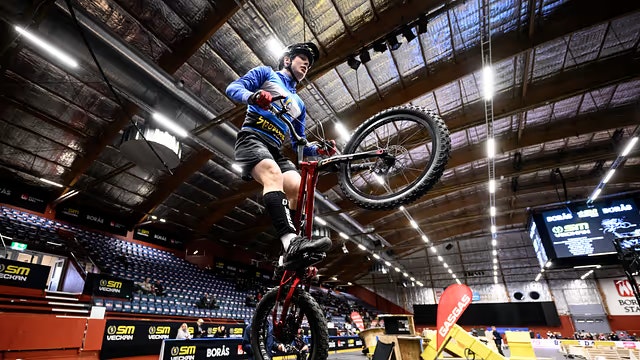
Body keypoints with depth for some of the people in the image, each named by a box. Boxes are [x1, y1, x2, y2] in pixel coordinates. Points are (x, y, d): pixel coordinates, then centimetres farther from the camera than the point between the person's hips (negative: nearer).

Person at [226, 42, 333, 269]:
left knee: (298, 189, -21)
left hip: (275, 150, 6)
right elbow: (233, 88, 1)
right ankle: (291, 241, -52)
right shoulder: (266, 73, 17)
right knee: (273, 175, -36)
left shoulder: (299, 104, 30)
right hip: (252, 139, -5)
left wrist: (318, 150, 2)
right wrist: (252, 96, -23)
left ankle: (291, 254, -23)